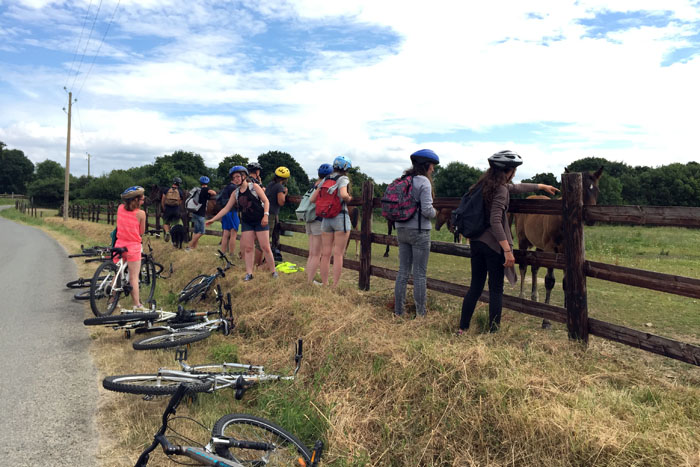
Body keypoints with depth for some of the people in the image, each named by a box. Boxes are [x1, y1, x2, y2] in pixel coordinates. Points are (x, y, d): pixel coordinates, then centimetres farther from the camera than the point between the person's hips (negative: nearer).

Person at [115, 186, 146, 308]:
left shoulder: (120, 208, 0)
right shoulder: (141, 213, -14)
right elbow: (142, 232, -3)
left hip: (119, 245, 5)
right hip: (133, 247, -5)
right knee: (134, 278, 1)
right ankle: (137, 305, 6)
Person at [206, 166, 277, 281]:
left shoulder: (254, 186, -4)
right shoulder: (236, 193, 9)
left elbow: (266, 201, -6)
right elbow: (226, 208, 9)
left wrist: (266, 215, -19)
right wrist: (213, 219, 4)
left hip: (260, 220, -4)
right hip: (246, 222, 5)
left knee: (265, 247, -5)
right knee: (248, 248, 0)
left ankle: (273, 271, 4)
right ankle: (249, 273, 5)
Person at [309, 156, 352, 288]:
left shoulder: (325, 180, 12)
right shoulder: (343, 179, -5)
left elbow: (313, 199, 9)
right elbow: (343, 194, -25)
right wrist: (349, 199, -4)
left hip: (325, 219, 5)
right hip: (340, 217, -5)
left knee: (325, 254, 9)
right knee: (338, 254, -1)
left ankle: (324, 285, 14)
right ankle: (335, 286, 0)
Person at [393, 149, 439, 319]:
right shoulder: (423, 181, -12)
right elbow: (427, 210, -18)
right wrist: (434, 212, 2)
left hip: (401, 230, 7)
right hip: (419, 231, -7)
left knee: (403, 271, 12)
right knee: (420, 274, 2)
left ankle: (398, 311, 16)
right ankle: (420, 313, 9)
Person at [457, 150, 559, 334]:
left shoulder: (486, 184, 12)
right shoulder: (501, 189, -15)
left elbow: (516, 187, 27)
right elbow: (495, 221, -24)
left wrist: (542, 186, 38)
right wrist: (508, 250, -23)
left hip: (476, 242, 8)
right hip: (493, 245, -8)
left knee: (475, 286, 14)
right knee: (496, 289, 4)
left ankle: (462, 328, 17)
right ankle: (493, 330, 10)